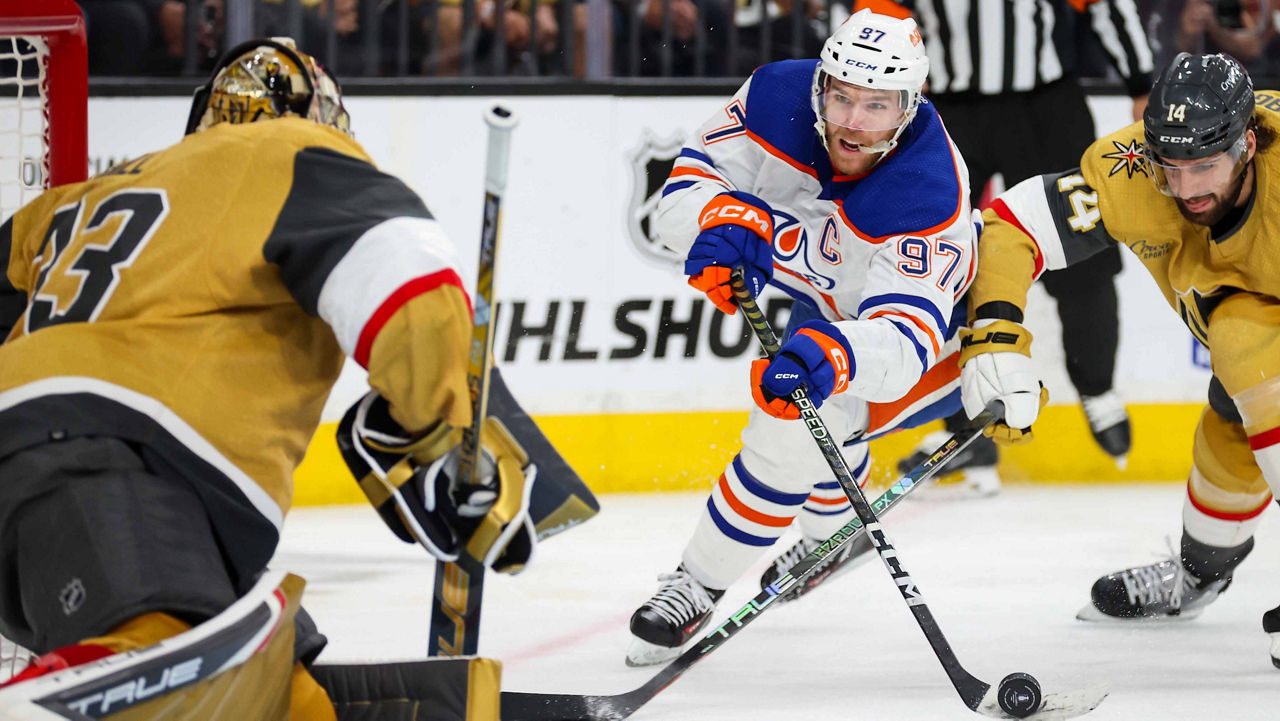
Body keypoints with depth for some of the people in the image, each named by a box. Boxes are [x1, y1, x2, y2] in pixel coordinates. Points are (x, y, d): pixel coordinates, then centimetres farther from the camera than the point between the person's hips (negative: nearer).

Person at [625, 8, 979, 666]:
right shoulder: (778, 98, -28)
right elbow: (690, 182, -24)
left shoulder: (929, 198, -43)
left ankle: (700, 585, -4)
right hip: (828, 296, 6)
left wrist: (831, 356, -70)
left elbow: (907, 336, -50)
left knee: (792, 432, -22)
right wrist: (724, 222, -47)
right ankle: (834, 531, 58)